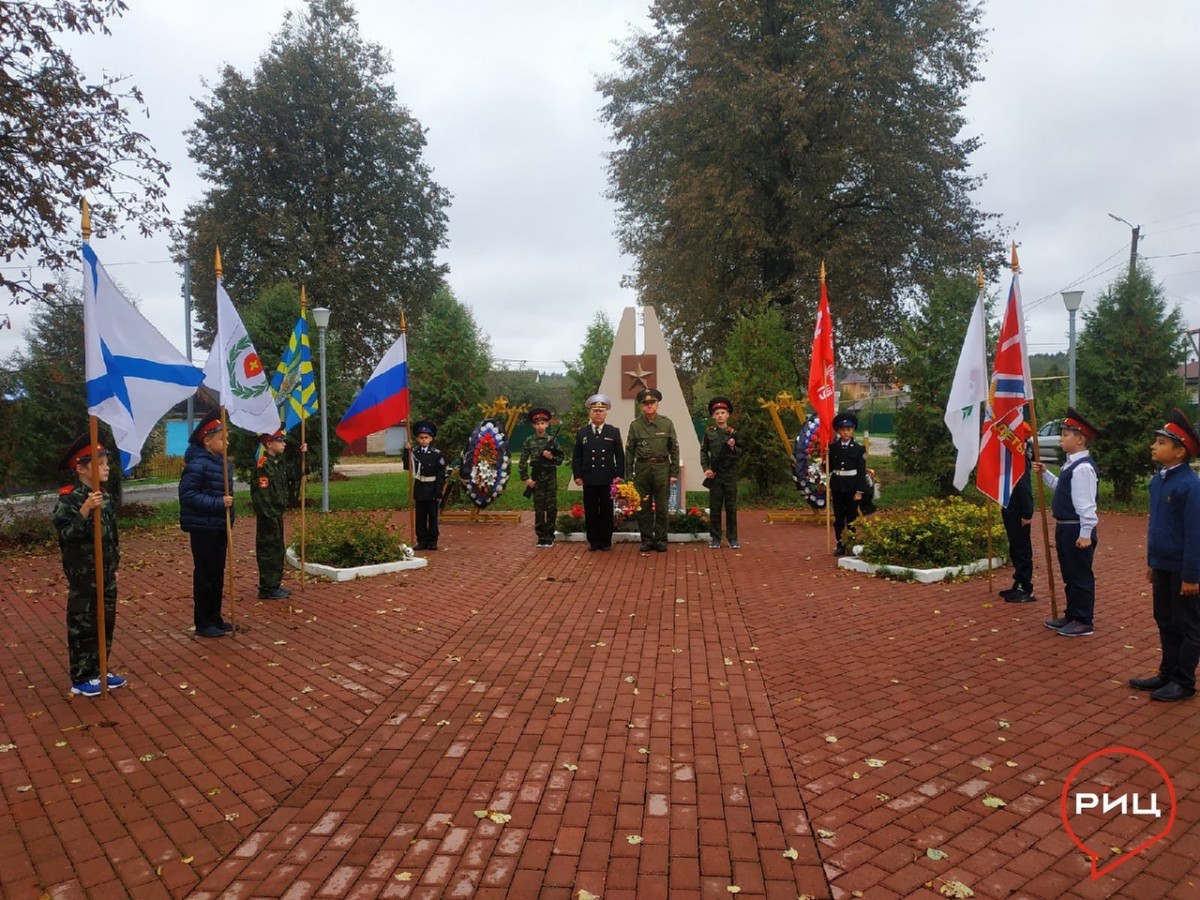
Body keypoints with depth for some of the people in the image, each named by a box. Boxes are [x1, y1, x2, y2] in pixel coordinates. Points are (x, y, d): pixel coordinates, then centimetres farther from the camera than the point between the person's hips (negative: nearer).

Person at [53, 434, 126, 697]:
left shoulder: (105, 497, 6)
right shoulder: (68, 499, -15)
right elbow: (65, 533, -26)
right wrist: (84, 511, -35)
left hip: (107, 574, 7)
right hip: (83, 576, -7)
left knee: (106, 623, 14)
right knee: (82, 626, 4)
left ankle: (99, 671, 27)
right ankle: (81, 678, 16)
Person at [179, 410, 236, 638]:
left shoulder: (224, 463, 8)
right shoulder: (197, 464, -17)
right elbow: (187, 495, -21)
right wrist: (218, 503, -26)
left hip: (220, 527, 8)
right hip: (203, 528, -8)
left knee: (218, 574, 14)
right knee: (204, 575, 1)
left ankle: (215, 618, 25)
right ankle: (203, 623, 11)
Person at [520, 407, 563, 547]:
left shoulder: (552, 439, 2)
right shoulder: (529, 440, 1)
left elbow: (560, 459, 5)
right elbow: (523, 461, 0)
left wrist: (551, 457, -14)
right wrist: (526, 478, -6)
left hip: (551, 476, 0)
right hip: (536, 477, 0)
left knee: (552, 508, 2)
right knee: (539, 509, 4)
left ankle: (549, 537, 12)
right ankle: (541, 537, 13)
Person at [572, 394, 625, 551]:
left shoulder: (614, 432, 5)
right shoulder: (582, 433, 7)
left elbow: (619, 456, 5)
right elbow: (576, 456, 7)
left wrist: (619, 475, -2)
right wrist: (577, 475, -1)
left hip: (608, 479, -1)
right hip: (589, 479, 1)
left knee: (606, 511, 5)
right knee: (590, 511, 4)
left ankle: (606, 541, 14)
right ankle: (593, 541, 13)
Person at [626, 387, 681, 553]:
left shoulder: (667, 424, 3)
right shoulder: (635, 425, 4)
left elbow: (674, 450, 4)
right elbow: (629, 451, 5)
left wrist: (674, 473, -1)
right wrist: (628, 475, 1)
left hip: (662, 468, 0)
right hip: (642, 468, 1)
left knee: (662, 507, 3)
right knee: (643, 507, 5)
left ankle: (661, 539, 14)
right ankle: (646, 539, 15)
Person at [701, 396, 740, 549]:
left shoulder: (733, 433, 2)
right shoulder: (709, 432, 2)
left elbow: (740, 453, 4)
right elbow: (703, 451, 7)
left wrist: (733, 447, -17)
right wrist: (706, 468, -4)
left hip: (730, 474, 0)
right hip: (715, 475, 0)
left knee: (731, 507, 3)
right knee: (715, 507, 4)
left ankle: (732, 538, 11)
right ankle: (715, 538, 11)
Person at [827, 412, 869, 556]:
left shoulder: (859, 448, -3)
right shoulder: (833, 447, 3)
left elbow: (862, 471, -5)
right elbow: (829, 468, 6)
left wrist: (860, 491, -9)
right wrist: (828, 488, -1)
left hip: (852, 487, -2)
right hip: (837, 486, 2)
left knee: (852, 517, 4)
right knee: (838, 518, 7)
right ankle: (840, 545, 14)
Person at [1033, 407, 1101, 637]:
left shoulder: (1083, 467, -20)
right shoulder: (1071, 464, 11)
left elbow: (1086, 504, -22)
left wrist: (1086, 534, -22)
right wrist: (1044, 473, 15)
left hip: (1077, 530, -10)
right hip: (1065, 527, 10)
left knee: (1080, 576, 0)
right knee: (1069, 575, 17)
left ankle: (1083, 622, 10)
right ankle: (1072, 616, 28)